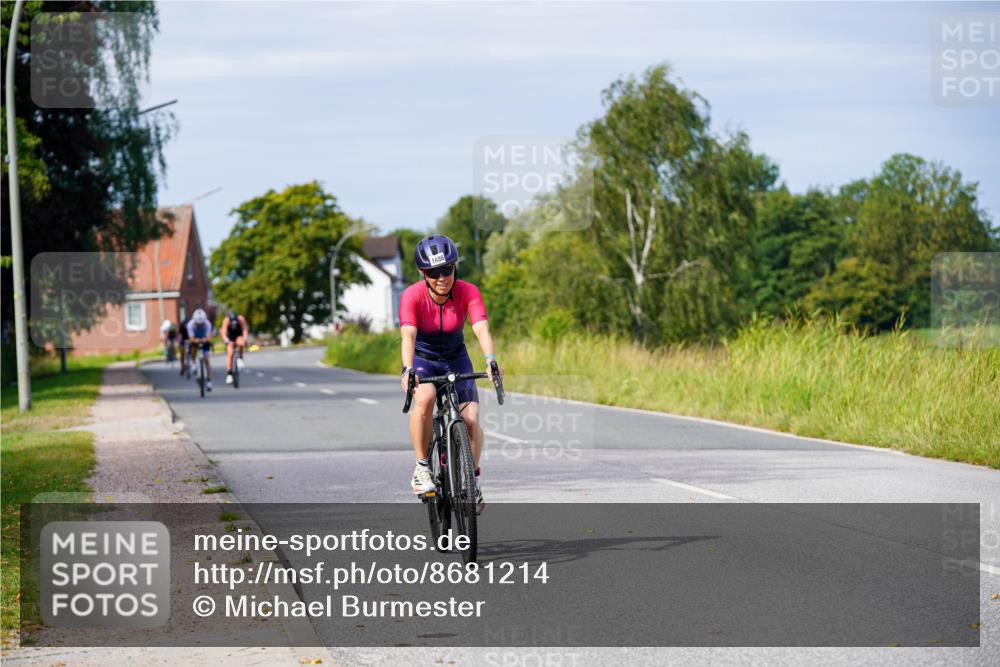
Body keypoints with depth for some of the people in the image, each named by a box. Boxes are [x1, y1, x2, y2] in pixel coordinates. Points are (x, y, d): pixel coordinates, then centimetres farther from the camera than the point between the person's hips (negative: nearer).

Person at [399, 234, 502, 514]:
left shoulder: (468, 292, -22)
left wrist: (490, 360, -54)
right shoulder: (412, 296, -25)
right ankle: (422, 467, -18)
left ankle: (473, 478, 8)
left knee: (471, 420, -17)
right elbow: (408, 335, -38)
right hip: (422, 359, -2)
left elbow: (481, 329, -35)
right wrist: (408, 370, -56)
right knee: (425, 398, -35)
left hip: (456, 359, 2)